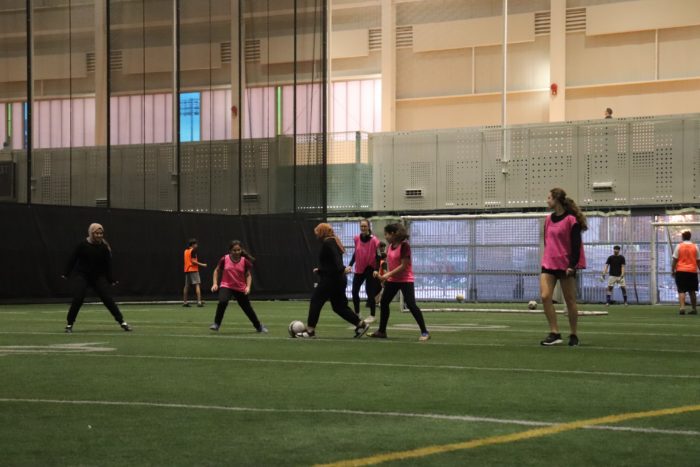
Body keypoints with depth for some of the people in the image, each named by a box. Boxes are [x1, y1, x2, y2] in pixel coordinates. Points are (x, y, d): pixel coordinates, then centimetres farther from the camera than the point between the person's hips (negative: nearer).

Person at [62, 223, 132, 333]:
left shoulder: (104, 247, -4)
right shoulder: (83, 245, -11)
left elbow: (108, 264, 1)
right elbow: (73, 259, -5)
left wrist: (111, 280, 1)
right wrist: (66, 274, -6)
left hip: (99, 276, 2)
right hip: (82, 275, -2)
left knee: (108, 299, -2)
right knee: (77, 299, -13)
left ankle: (122, 322, 4)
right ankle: (69, 324, 1)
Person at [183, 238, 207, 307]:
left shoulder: (186, 251, 13)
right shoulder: (193, 251, -10)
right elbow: (193, 261, -17)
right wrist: (202, 265, -13)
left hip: (187, 270, 8)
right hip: (193, 270, -8)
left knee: (187, 286, 13)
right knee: (197, 285, -10)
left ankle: (184, 301, 16)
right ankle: (199, 301, -19)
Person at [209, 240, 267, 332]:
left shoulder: (245, 261, -8)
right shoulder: (224, 259, -9)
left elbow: (248, 275, 1)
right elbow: (217, 271, 6)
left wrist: (248, 286, -14)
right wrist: (215, 283, -3)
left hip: (240, 288, 1)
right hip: (226, 286, -1)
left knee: (248, 309, 13)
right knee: (222, 302, -32)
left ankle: (259, 326, 37)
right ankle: (216, 324, -16)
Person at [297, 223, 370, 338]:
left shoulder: (327, 243, -11)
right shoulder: (334, 242, 19)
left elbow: (335, 258, -26)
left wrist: (342, 269, -37)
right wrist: (320, 270, 34)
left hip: (330, 280, -10)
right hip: (339, 280, 10)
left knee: (316, 302, -1)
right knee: (339, 306, 11)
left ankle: (310, 330, 1)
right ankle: (361, 324, 5)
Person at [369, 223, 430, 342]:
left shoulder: (404, 245, -18)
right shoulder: (390, 246, 5)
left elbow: (403, 266, -21)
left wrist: (388, 274, -22)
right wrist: (385, 276, 7)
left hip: (405, 280, -8)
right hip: (392, 280, 9)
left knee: (411, 305, -13)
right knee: (383, 303, 10)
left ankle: (424, 332, -7)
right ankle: (381, 331, 21)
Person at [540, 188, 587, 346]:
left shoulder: (571, 220, -10)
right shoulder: (549, 219, 11)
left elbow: (576, 245, -13)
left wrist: (572, 265, -18)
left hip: (565, 265, -6)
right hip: (549, 263, 6)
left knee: (570, 300, 3)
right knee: (545, 296, -11)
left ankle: (573, 335, 16)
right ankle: (554, 333, -9)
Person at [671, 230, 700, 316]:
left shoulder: (679, 246, -3)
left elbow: (675, 260, -3)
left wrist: (673, 270, 4)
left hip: (681, 271, -2)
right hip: (692, 271, 2)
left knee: (681, 291, -3)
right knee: (692, 291, 13)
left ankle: (682, 307, -20)